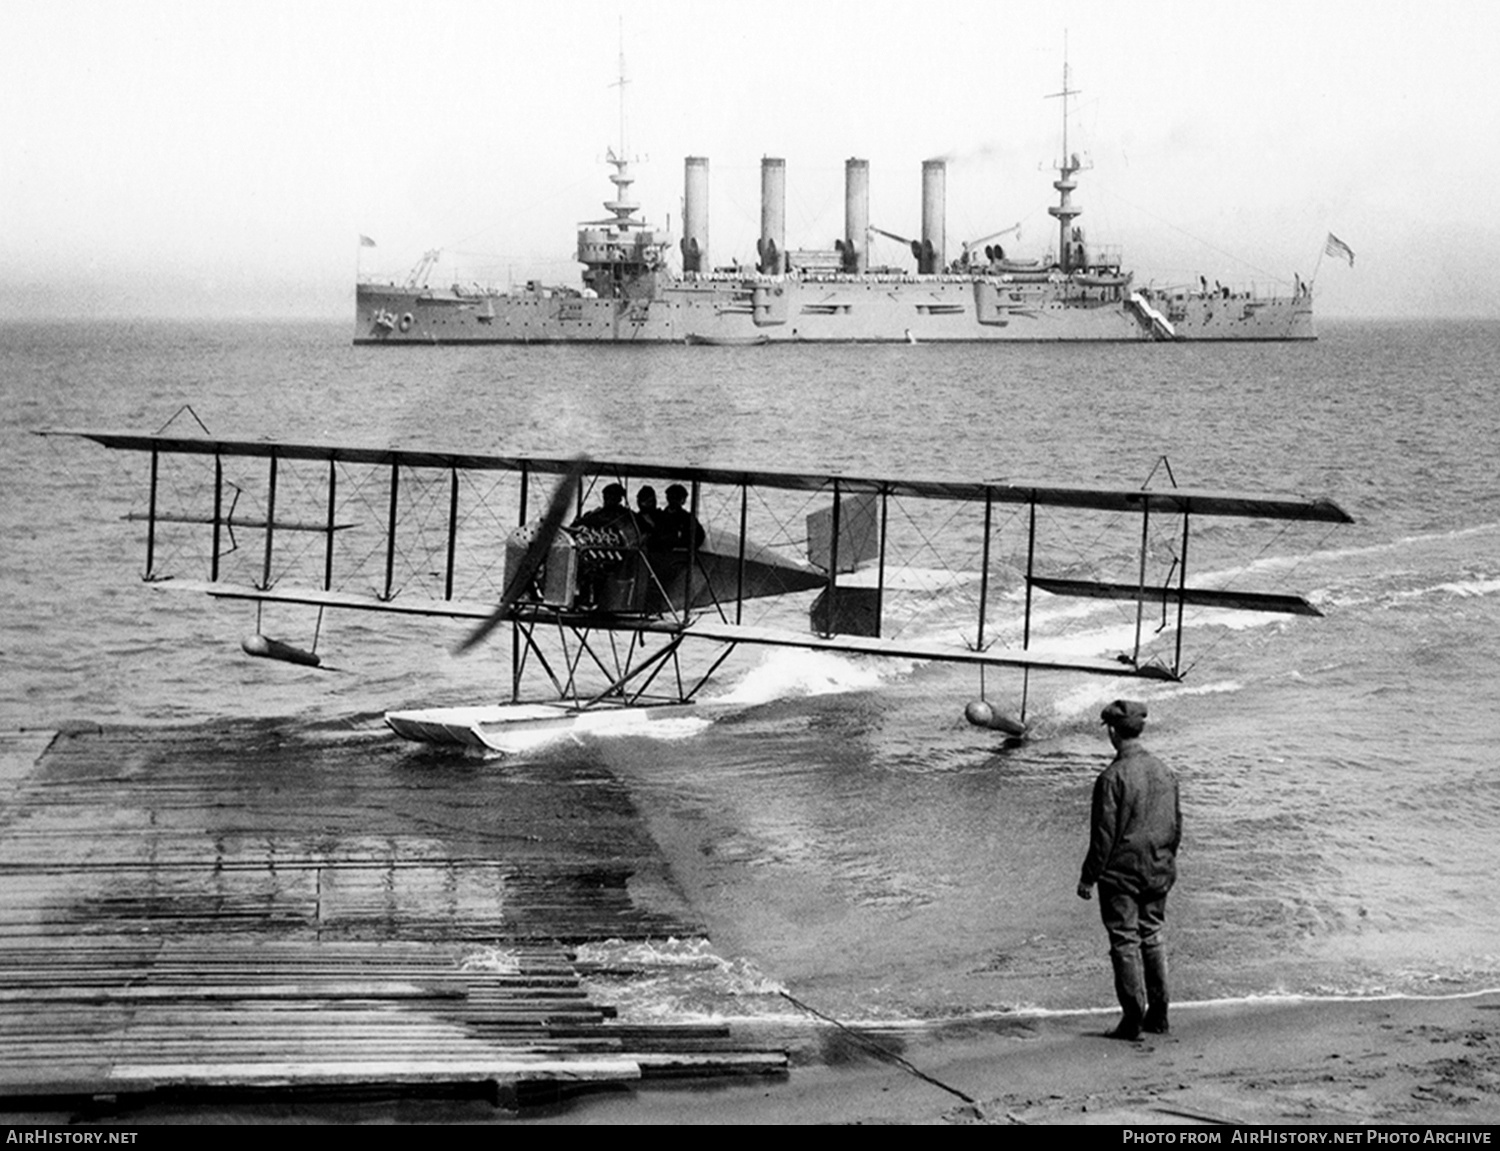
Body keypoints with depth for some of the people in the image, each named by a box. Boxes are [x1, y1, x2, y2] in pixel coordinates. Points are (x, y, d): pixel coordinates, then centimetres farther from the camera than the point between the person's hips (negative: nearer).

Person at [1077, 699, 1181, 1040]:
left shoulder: (1112, 778, -17)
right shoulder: (1164, 772, 4)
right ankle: (1158, 1014, 19)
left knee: (1125, 941, 0)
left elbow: (1104, 833, -16)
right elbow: (1176, 824, 11)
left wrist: (1089, 876, -8)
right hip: (1158, 872, 6)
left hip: (1122, 872, -6)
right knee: (1152, 937, 16)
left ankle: (1133, 1018, 0)